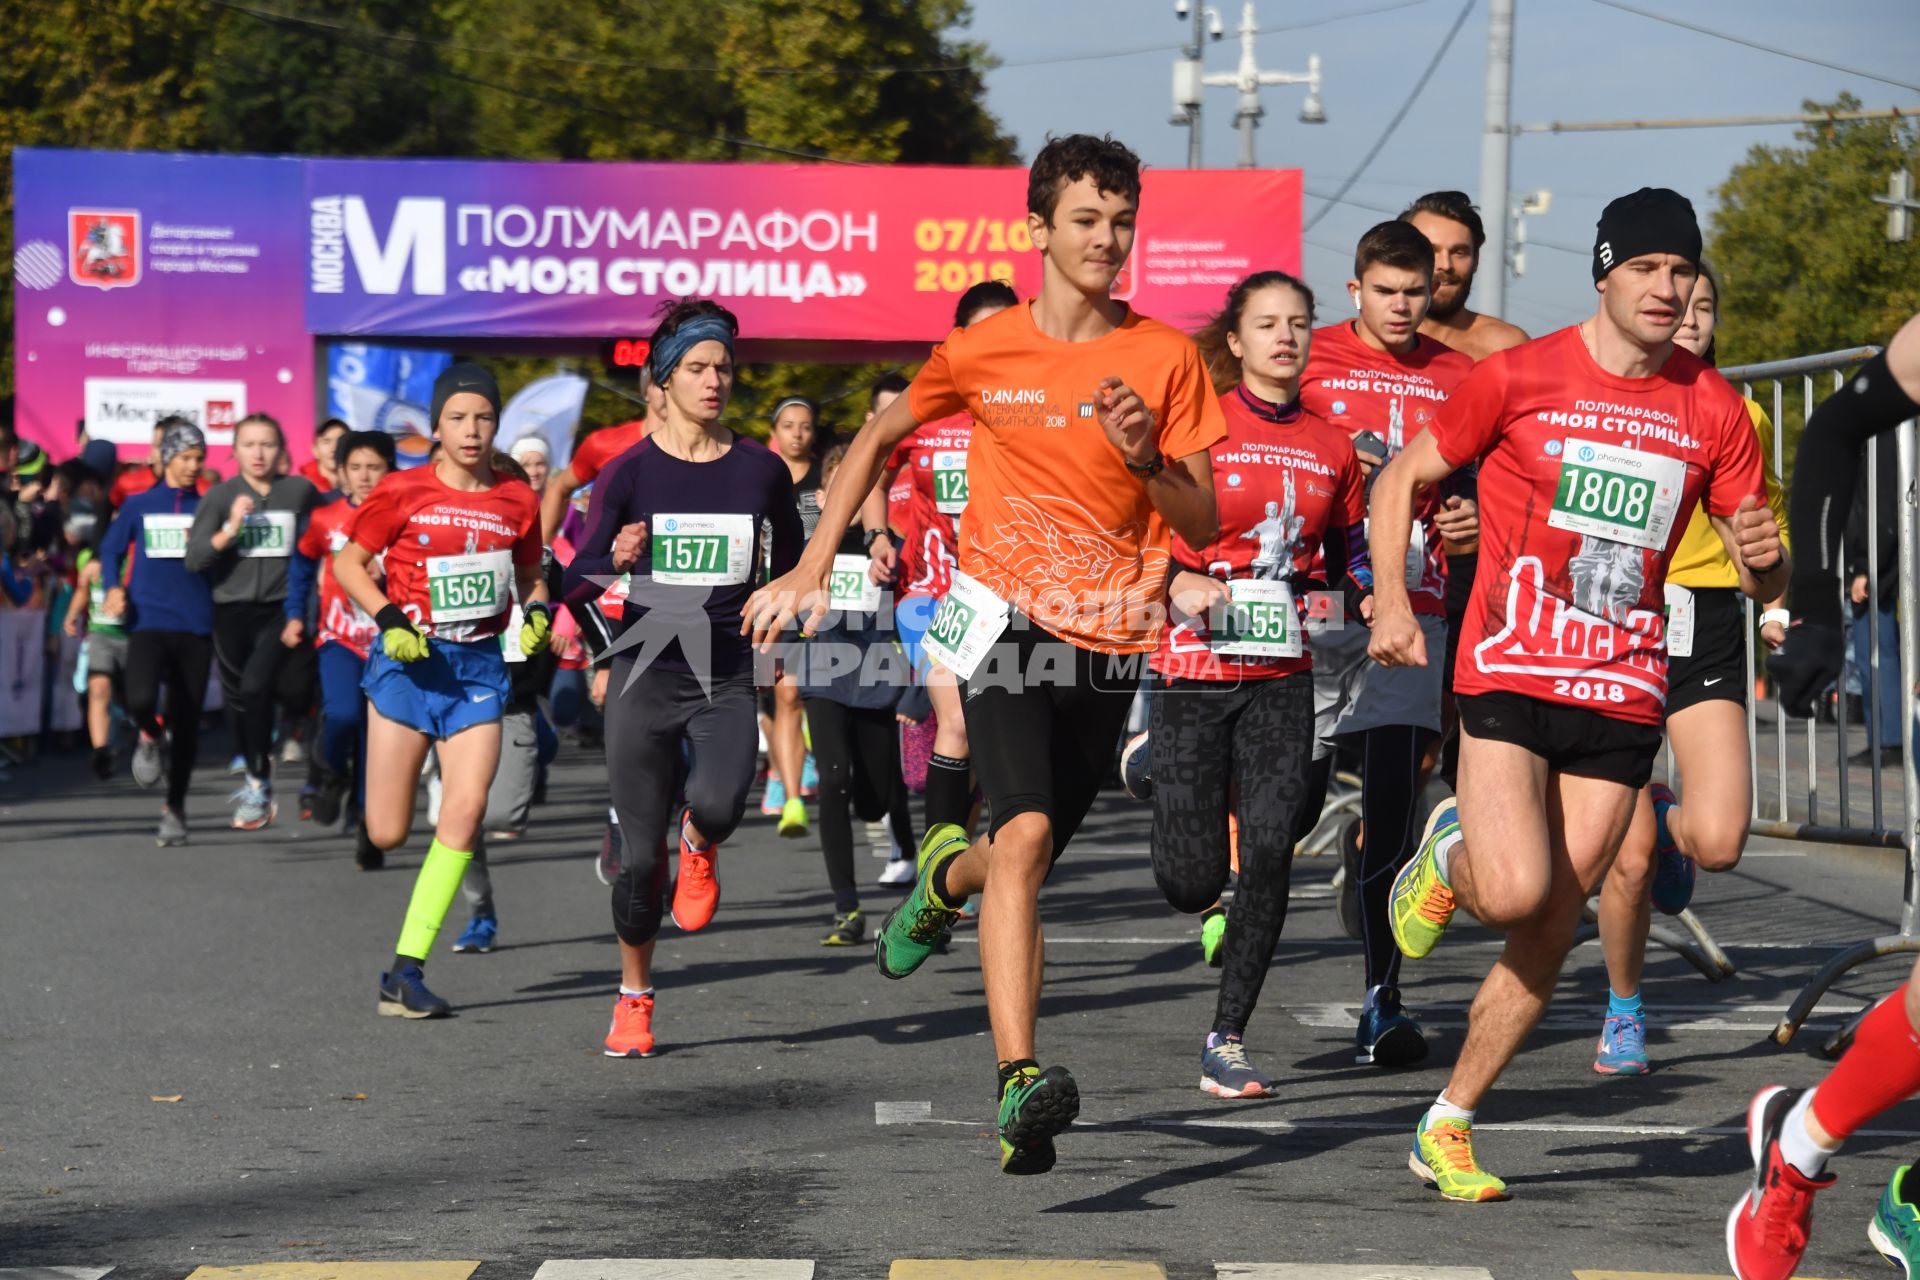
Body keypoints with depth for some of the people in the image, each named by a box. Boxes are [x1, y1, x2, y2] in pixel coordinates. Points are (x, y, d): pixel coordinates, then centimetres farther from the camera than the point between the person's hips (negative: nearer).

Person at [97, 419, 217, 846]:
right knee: (140, 699, -25)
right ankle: (151, 736, 11)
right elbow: (110, 550, 14)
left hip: (195, 626, 1)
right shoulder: (139, 505, 7)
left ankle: (175, 807, 18)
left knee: (186, 721, 2)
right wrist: (114, 588, -2)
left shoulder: (207, 508, 8)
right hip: (148, 621, -1)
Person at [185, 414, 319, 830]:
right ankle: (255, 773, 37)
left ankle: (259, 785, -12)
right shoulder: (220, 496, 0)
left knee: (255, 685, -22)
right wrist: (230, 531, -20)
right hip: (232, 611, 2)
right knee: (237, 700, 13)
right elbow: (194, 559, -5)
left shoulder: (301, 492, -1)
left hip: (280, 610, -2)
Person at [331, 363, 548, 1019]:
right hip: (409, 661, -2)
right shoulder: (403, 492, -3)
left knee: (464, 811, -15)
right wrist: (388, 619, -10)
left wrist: (538, 610, -1)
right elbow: (348, 561, 4)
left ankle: (407, 970, -9)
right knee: (386, 833, -5)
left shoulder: (517, 501, 5)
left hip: (479, 666, 2)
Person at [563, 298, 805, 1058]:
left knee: (717, 807, -28)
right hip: (645, 677, 0)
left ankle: (698, 848, 10)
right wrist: (615, 560, -21)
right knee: (640, 854, 1)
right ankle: (633, 999, 22)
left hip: (726, 679, 0)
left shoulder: (760, 470, 3)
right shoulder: (629, 472, -2)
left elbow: (790, 565, 18)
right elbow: (576, 582, -1)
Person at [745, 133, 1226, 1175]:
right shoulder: (982, 351, 0)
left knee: (1027, 854, 13)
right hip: (1005, 615, -2)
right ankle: (1019, 1082, -29)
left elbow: (1204, 526, 2)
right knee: (1025, 834, -23)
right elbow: (879, 439, 16)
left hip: (1108, 637, 3)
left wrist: (1149, 461, -19)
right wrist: (811, 569, 11)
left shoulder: (1165, 358, 0)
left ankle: (945, 876, 52)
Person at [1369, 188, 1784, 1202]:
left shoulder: (1713, 410, 5)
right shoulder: (1520, 377, -2)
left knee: (1551, 932, 3)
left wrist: (1762, 559, -14)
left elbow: (1762, 580, 11)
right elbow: (1403, 477, 7)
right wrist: (1391, 602, -6)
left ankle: (1448, 1127, 17)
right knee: (1515, 891, -21)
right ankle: (1448, 852, 16)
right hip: (1511, 672, -3)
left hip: (1623, 696, 3)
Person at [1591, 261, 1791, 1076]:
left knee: (1719, 842, -14)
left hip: (1706, 629, 2)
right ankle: (1623, 1013, 20)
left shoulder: (1740, 415, 8)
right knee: (1628, 857, -4)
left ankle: (1667, 825, 24)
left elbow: (1765, 520, 21)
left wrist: (1776, 605, 7)